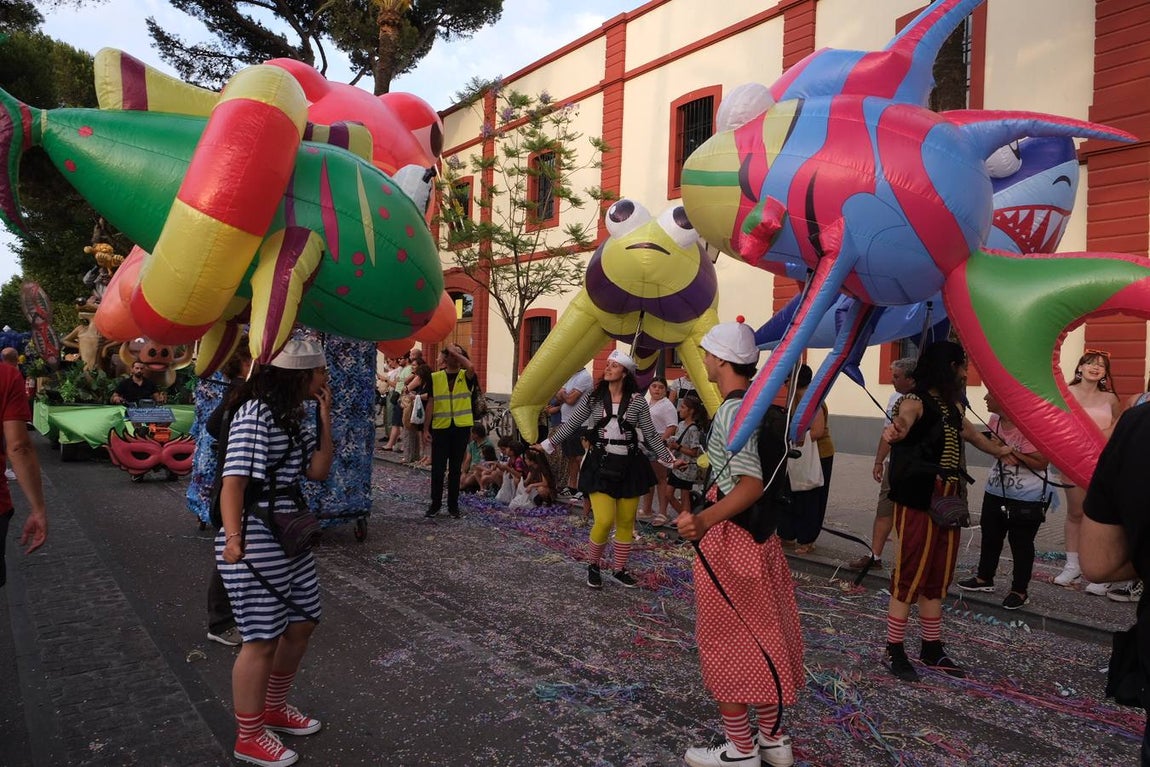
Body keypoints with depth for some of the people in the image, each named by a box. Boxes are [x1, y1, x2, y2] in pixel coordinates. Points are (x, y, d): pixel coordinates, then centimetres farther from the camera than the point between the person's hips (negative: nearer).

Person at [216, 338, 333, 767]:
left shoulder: (292, 415, 11)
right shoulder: (256, 413, -18)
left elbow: (318, 471, 7)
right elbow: (234, 479, -24)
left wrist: (325, 416, 0)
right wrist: (233, 536, -35)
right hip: (257, 543, -10)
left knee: (301, 625, 18)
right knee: (262, 639, 2)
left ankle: (273, 709, 39)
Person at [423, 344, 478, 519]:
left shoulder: (466, 376, 1)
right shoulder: (435, 377, 5)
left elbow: (471, 367, -25)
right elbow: (431, 404, 4)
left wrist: (457, 352, -11)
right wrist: (425, 429, 0)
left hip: (461, 427, 0)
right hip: (440, 427, 1)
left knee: (455, 468, 8)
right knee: (437, 468, 2)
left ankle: (453, 505, 17)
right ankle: (435, 504, 17)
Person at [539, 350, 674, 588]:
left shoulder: (637, 401, -2)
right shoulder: (593, 397, 0)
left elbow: (650, 434, 3)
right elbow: (571, 424, 5)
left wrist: (668, 458, 1)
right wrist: (547, 444, 4)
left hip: (629, 465, 1)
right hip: (601, 464, -1)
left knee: (626, 522, 9)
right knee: (604, 521, -11)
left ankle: (619, 570, 27)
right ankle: (593, 566, 14)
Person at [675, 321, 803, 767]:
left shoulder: (732, 411, -19)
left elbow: (751, 485, -27)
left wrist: (703, 521, -38)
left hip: (729, 536, -9)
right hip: (760, 534, 9)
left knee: (726, 640, 4)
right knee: (761, 637, 17)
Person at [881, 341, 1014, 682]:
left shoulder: (953, 405, 15)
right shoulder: (916, 401, -12)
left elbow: (970, 433, 37)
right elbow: (903, 419, -37)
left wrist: (1000, 451, 55)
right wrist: (895, 428, -62)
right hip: (917, 504, -8)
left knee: (937, 578, 15)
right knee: (909, 577, -4)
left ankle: (932, 648, 26)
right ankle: (894, 650, 7)